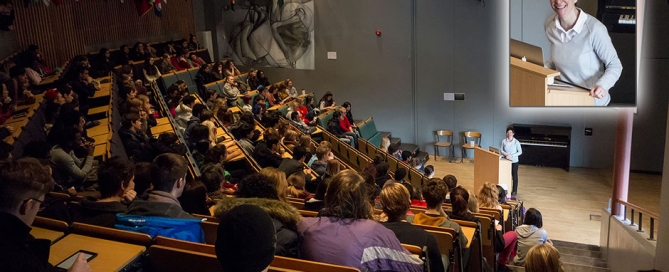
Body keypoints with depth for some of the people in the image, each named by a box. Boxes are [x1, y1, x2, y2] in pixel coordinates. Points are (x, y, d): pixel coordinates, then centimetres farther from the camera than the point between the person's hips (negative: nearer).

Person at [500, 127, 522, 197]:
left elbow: (520, 152, -8)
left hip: (514, 161, -2)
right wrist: (506, 154, -17)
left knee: (514, 176, 7)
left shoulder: (516, 142, -11)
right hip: (506, 161, 2)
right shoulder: (504, 141, -4)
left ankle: (514, 191, 16)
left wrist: (511, 155, -18)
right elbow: (501, 150, 2)